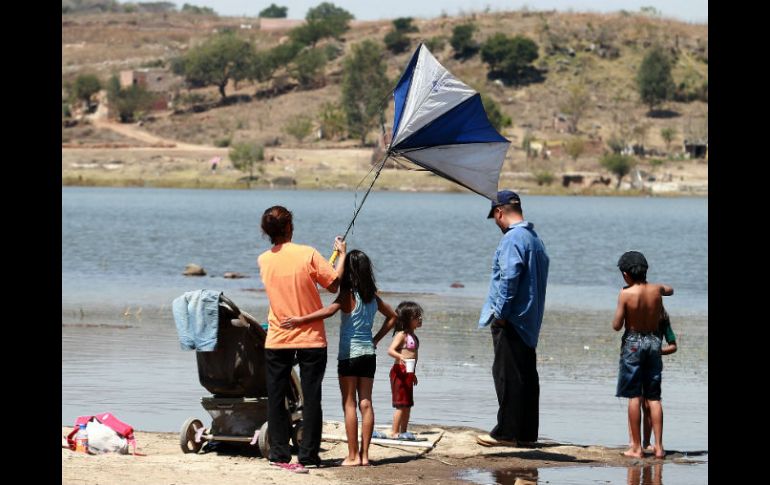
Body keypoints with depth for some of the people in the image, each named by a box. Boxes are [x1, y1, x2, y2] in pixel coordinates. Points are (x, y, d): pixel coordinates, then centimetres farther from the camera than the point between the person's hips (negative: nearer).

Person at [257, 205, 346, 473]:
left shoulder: (264, 260, 0)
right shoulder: (308, 255, -13)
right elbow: (333, 284, -6)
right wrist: (342, 255, 9)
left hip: (277, 339, 3)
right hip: (311, 339, -3)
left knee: (276, 398, 7)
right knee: (311, 398, 4)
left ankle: (279, 454, 6)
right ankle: (308, 454, 3)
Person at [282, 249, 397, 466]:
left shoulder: (348, 295, -11)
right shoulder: (373, 297, 9)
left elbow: (329, 310, -29)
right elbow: (392, 316, 22)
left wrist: (300, 319, -30)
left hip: (349, 354, -5)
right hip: (368, 353, 5)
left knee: (349, 404, -2)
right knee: (366, 403, 5)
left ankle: (352, 455, -4)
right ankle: (364, 454, 4)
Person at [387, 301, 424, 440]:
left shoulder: (412, 336, 15)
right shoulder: (401, 335, -13)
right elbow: (390, 350, -25)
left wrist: (413, 374, 28)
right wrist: (401, 357, -43)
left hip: (408, 372, 9)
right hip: (400, 371, -9)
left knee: (408, 404, 13)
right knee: (401, 404, -8)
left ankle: (403, 431, 20)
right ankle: (394, 432, -5)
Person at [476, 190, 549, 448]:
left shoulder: (512, 239, -14)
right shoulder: (535, 239, 15)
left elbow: (509, 278, -22)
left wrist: (500, 313, -15)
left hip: (510, 320, -9)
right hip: (530, 322, 9)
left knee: (508, 376, -5)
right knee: (527, 376, 11)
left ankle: (507, 433, -4)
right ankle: (526, 433, 15)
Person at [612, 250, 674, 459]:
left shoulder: (626, 294, -15)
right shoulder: (656, 289, -1)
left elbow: (617, 326, -11)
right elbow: (670, 290, 24)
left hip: (633, 342, -4)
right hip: (654, 341, 4)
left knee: (634, 396, 0)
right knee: (654, 397, 8)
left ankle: (636, 447, -1)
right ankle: (658, 446, 4)